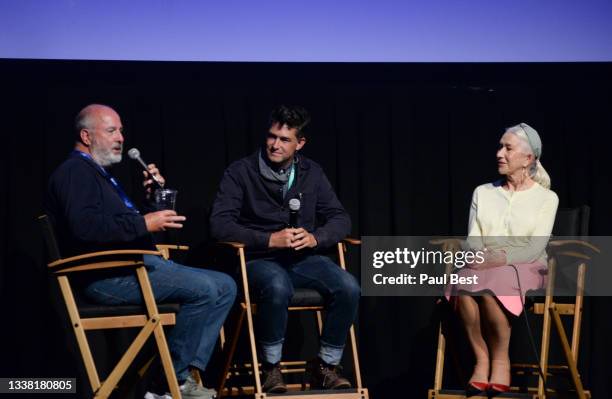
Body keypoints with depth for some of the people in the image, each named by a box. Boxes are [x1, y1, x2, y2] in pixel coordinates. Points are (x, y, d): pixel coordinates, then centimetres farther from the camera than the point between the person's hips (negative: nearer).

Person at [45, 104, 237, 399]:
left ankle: (187, 374, -7)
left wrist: (151, 196, 13)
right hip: (108, 275, -11)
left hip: (137, 264, 11)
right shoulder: (75, 171, -5)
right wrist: (144, 224, -21)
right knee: (204, 289, -24)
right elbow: (85, 225, -24)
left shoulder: (101, 174, 28)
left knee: (225, 286, 2)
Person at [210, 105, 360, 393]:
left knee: (348, 288, -24)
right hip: (258, 259, -4)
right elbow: (219, 224, -13)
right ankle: (271, 367, -14)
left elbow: (340, 219, 6)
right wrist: (270, 239, -23)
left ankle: (326, 365, -3)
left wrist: (315, 237, -16)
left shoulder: (311, 173, 7)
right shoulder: (241, 171, -5)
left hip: (302, 258, 4)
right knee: (278, 287, -38)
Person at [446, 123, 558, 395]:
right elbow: (473, 240, 9)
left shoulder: (546, 198, 7)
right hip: (485, 267, 3)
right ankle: (481, 358, -22)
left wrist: (502, 258, -20)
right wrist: (481, 257, -14)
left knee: (490, 287, -37)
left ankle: (501, 358, -19)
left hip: (526, 268, -3)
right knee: (464, 286, -34)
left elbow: (535, 247, -5)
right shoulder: (483, 192, 17)